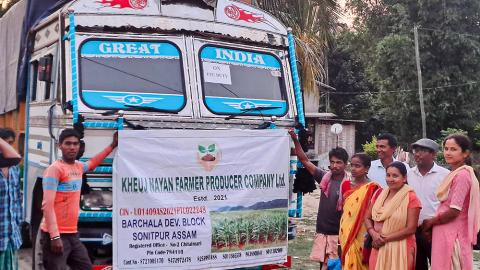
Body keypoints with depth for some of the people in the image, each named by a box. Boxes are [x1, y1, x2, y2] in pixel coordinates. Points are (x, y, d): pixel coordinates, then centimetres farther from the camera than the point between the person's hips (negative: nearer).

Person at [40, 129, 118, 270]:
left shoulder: (78, 167, 11)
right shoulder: (54, 169, -13)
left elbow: (93, 163, 37)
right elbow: (47, 205, -19)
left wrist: (113, 145, 38)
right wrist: (55, 236, -25)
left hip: (72, 234, 9)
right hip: (56, 235, -9)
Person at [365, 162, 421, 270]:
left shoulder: (411, 198, -8)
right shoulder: (380, 195, 9)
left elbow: (411, 228, -12)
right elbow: (368, 218, 10)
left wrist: (385, 239, -14)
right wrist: (373, 234, -10)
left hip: (400, 249, -4)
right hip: (379, 247, 5)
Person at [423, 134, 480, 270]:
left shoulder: (462, 175, -17)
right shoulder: (456, 174, 13)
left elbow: (454, 211, -20)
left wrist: (430, 222, -8)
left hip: (452, 234, -9)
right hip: (447, 233, 9)